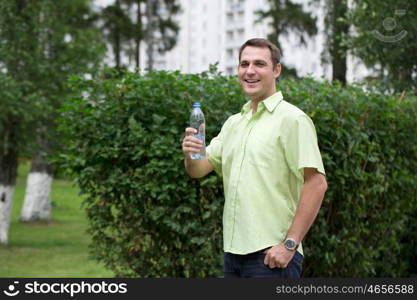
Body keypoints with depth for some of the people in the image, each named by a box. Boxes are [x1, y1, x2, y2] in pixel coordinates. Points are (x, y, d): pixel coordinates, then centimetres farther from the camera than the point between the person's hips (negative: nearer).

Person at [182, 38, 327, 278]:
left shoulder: (292, 119, -8)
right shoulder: (233, 123, 16)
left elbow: (317, 183, -15)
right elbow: (198, 170, 15)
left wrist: (290, 244, -19)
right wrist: (190, 153, -9)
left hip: (272, 254, -7)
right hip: (233, 250, 7)